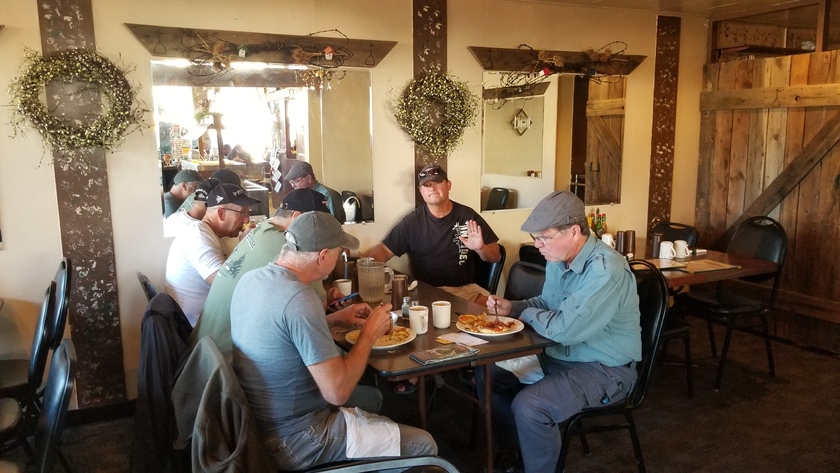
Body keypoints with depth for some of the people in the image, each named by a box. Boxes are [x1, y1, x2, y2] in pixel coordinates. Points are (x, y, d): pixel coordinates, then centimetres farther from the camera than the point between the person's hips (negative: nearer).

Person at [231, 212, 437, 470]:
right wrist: (369, 334, -12)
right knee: (423, 444, -1)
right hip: (292, 441, -9)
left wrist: (338, 318, 12)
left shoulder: (252, 279, -1)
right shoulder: (299, 300, -29)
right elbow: (338, 392, -25)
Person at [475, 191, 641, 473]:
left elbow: (564, 329, -35)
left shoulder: (605, 270, -29)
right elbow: (547, 304, 17)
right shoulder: (559, 259, 0)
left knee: (529, 406, -29)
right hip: (559, 356, 9)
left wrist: (526, 315, -15)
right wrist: (512, 307, -3)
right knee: (487, 373, 7)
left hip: (605, 369, -9)